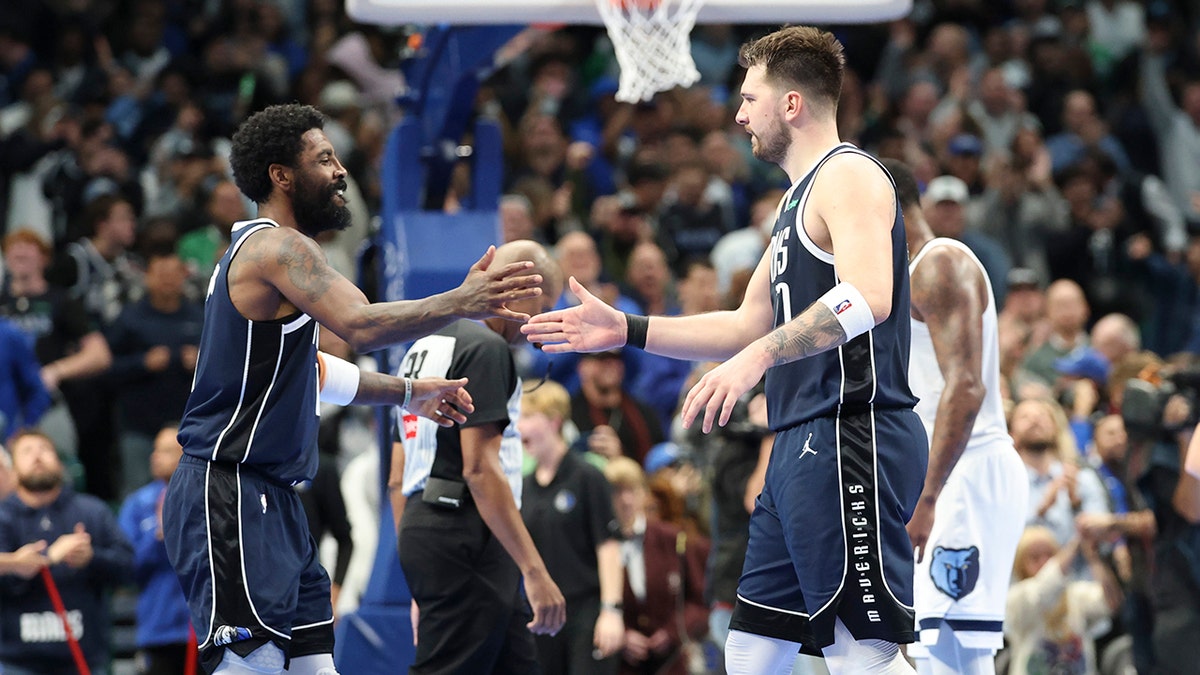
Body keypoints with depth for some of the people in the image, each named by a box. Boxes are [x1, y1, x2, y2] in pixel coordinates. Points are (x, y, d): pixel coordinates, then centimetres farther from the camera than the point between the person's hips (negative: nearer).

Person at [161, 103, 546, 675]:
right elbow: (362, 326, -29)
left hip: (269, 499, 11)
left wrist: (407, 392, 27)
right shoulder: (278, 246, -13)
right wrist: (460, 303, -29)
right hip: (229, 496, -11)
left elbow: (309, 371, 30)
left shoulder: (256, 249, 20)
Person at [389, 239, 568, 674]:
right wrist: (535, 572, -20)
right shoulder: (485, 348, -10)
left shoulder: (424, 347, 21)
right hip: (467, 536, -10)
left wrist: (423, 592, 25)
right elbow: (480, 468, -19)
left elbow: (398, 479, 22)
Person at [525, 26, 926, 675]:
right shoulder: (800, 197, 23)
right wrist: (626, 330, 24)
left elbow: (868, 297, -26)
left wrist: (758, 358, -33)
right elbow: (750, 326, 29)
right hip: (802, 449, 11)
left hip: (850, 442, -11)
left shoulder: (849, 176, -9)